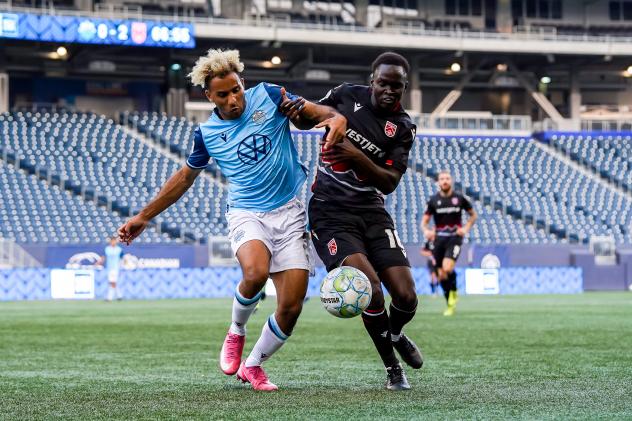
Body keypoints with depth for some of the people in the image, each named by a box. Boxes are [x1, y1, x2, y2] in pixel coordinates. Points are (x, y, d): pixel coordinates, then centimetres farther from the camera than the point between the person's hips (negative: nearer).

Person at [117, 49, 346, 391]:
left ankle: (252, 366, 19)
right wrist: (144, 217, 18)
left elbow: (312, 110, 4)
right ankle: (236, 333, -3)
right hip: (246, 214, -1)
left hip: (288, 213, 1)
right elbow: (184, 177, 16)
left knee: (291, 308, -6)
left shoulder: (267, 96, -1)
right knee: (255, 273, -34)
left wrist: (335, 117, -22)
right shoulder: (207, 133, 3)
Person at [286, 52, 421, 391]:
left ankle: (395, 335, 30)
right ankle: (392, 368, -1)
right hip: (330, 213, -2)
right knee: (370, 288, -23)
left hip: (372, 212, 2)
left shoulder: (402, 127, 0)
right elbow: (305, 121, 15)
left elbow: (389, 184, -7)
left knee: (406, 297, -8)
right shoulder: (347, 95, -1)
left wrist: (357, 156, -22)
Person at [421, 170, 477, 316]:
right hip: (439, 239, 3)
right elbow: (424, 221, 7)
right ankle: (450, 305, 18)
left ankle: (453, 292, 5)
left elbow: (473, 215, 14)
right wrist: (426, 231, -16)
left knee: (447, 268, -24)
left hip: (455, 238, -3)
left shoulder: (459, 198, 2)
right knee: (441, 275, 2)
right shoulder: (433, 200, 4)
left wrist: (466, 229, -2)